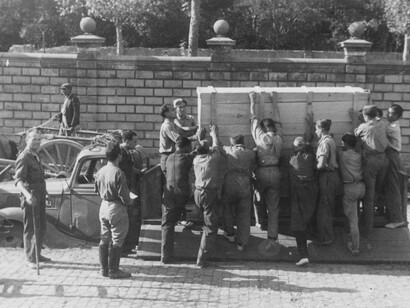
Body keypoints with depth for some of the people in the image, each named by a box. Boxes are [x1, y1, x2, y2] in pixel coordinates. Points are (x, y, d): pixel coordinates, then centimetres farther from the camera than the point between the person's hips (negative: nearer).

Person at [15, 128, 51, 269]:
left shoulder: (35, 155, 15)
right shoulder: (23, 158, -15)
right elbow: (18, 180, -26)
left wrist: (45, 193, 34)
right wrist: (27, 194, -42)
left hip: (40, 196, 9)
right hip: (31, 197, -9)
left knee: (41, 227, 16)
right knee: (31, 229, -3)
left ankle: (37, 255, 29)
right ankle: (30, 259, 4)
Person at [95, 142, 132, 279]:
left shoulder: (100, 171, 3)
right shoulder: (118, 173, -20)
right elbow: (123, 195, -19)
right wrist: (129, 202, -1)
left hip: (104, 206, 7)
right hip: (116, 209, -7)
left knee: (104, 239, 14)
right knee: (116, 241, 2)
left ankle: (104, 268, 21)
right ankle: (113, 270, 7)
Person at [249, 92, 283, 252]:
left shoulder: (261, 137, -3)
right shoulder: (278, 138, 5)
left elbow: (254, 118, 9)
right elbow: (278, 120, 20)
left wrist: (253, 100, 20)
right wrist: (273, 101, 30)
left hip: (261, 173, -3)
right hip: (275, 173, 3)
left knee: (258, 199, 22)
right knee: (273, 208, 2)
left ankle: (259, 222, 38)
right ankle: (272, 238, -2)